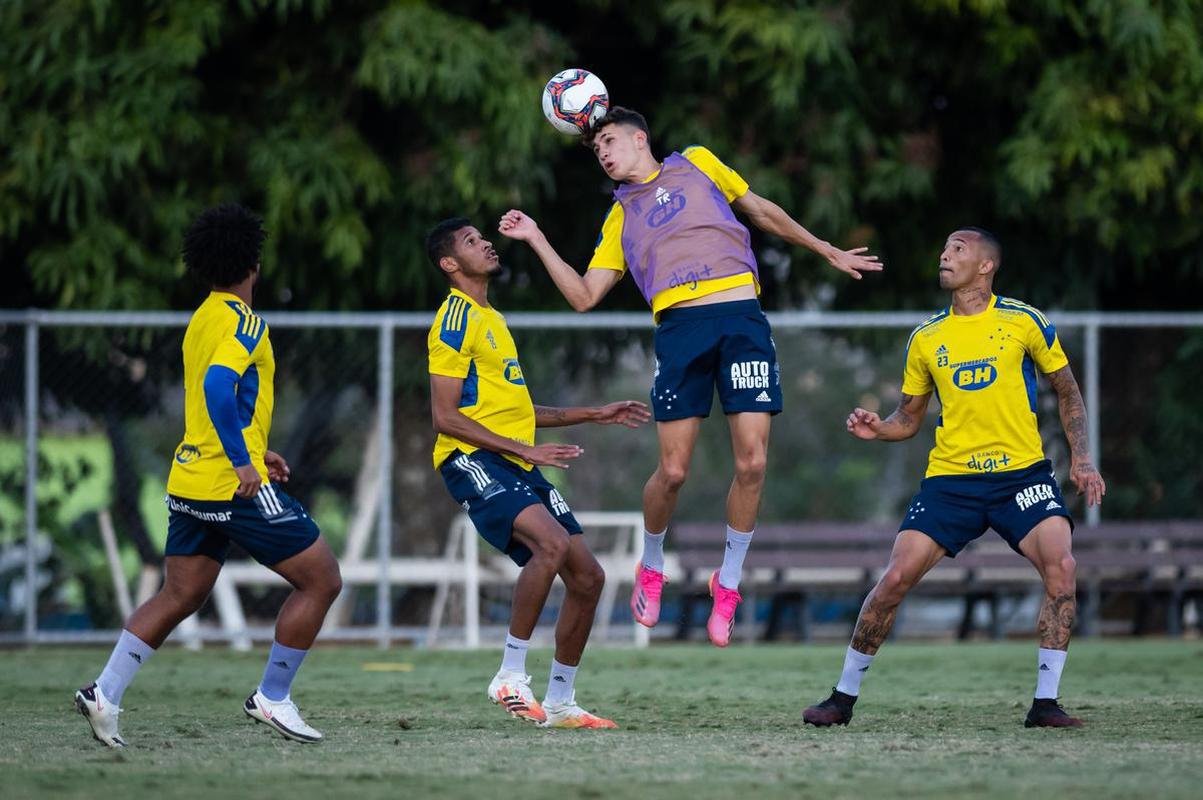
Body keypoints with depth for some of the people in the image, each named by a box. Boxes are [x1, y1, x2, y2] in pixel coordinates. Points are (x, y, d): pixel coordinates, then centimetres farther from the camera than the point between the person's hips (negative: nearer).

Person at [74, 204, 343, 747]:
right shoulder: (242, 320, -13)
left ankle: (106, 691, 1)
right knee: (321, 579, 1)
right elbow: (218, 386, -28)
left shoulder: (202, 319, 16)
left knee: (179, 596, 12)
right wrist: (243, 461, -25)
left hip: (192, 479, 9)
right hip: (236, 485, -9)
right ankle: (273, 698, 4)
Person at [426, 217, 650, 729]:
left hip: (518, 468, 9)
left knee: (588, 576, 4)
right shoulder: (456, 318, -7)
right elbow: (445, 417, -15)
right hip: (473, 461, -9)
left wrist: (593, 415, 28)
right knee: (552, 542, -31)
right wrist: (526, 450, -19)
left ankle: (559, 703, 14)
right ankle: (511, 676, -23)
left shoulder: (490, 318, 23)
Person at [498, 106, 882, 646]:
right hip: (680, 328, 1)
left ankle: (729, 581, 7)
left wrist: (828, 252, 31)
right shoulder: (620, 218, 21)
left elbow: (763, 212, 29)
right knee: (673, 469, -8)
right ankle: (651, 567, 19)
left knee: (751, 463, -9)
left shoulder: (697, 165, 20)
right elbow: (584, 296, 14)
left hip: (742, 318, -1)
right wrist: (535, 240, 8)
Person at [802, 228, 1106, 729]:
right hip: (950, 477, 2)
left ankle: (1045, 702, -13)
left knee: (1060, 565, -23)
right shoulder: (926, 338, 8)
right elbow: (909, 418, 16)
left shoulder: (1023, 321, 1)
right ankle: (843, 697, 7)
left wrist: (1081, 458, 1)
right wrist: (877, 429, -5)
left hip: (1022, 471, -2)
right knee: (896, 578, -8)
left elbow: (1067, 391, 11)